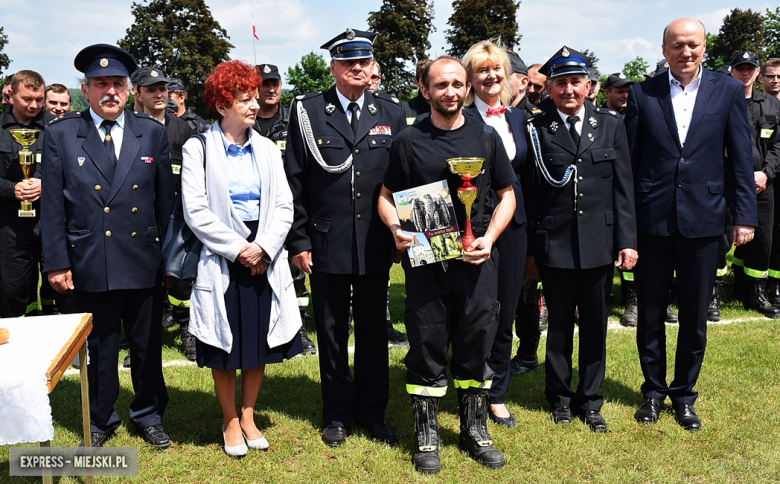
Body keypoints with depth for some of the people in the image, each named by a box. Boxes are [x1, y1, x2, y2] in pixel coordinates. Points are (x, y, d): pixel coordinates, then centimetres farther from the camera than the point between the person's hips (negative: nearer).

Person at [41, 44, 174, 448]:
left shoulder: (152, 133, 3)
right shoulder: (60, 134, 0)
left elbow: (165, 199, 5)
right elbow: (52, 205, 0)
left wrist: (168, 253, 4)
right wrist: (56, 262, -3)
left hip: (143, 262, 1)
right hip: (89, 263, -1)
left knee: (148, 345, 12)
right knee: (99, 347, 11)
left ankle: (148, 415, 32)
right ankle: (100, 421, 32)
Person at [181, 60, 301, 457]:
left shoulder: (266, 148, 8)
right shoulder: (199, 149, -3)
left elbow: (284, 205, 3)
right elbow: (196, 212, -9)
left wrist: (262, 247, -12)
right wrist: (238, 249, -13)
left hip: (265, 257, 4)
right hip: (221, 259, -3)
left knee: (260, 340, 11)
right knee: (226, 344, 6)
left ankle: (248, 416, 28)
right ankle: (230, 422, 24)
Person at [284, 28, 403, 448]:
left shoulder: (390, 111, 6)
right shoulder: (307, 111, 0)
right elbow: (294, 181, 0)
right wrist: (298, 240, -4)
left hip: (375, 245, 2)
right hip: (326, 243, -1)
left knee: (374, 331, 12)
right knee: (331, 333, 10)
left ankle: (373, 413, 27)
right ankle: (337, 414, 26)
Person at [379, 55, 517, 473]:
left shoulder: (487, 137, 7)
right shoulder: (408, 141, 3)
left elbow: (506, 195, 10)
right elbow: (387, 196, 8)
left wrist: (489, 238, -6)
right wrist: (396, 228, -13)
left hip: (477, 257, 2)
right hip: (425, 259, -1)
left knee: (476, 343, 9)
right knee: (427, 345, 5)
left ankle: (475, 430, 26)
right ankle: (426, 435, 20)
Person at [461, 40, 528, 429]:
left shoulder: (517, 118, 13)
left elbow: (524, 174, 16)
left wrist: (529, 229, 12)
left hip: (513, 224, 6)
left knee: (505, 313, 11)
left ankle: (497, 395, 25)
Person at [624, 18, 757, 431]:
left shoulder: (727, 91, 3)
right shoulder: (642, 94, 2)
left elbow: (740, 158, 3)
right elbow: (628, 160, 1)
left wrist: (745, 215, -2)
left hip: (702, 221, 0)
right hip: (651, 221, 0)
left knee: (694, 317, 9)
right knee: (650, 314, 11)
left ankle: (683, 394, 27)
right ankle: (653, 390, 29)